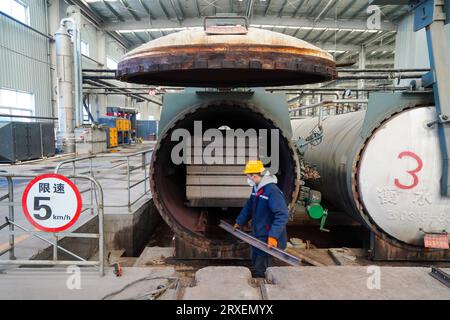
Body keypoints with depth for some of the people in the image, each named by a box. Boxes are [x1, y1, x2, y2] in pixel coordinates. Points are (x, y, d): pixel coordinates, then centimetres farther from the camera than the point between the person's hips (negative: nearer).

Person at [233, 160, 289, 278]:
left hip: (268, 240, -9)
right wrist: (239, 222, 22)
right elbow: (248, 207, 19)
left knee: (260, 272, -2)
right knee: (255, 264, 24)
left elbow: (282, 215, -30)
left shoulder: (273, 191, -25)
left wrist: (273, 236, -34)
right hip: (257, 236, 9)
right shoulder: (256, 188, 6)